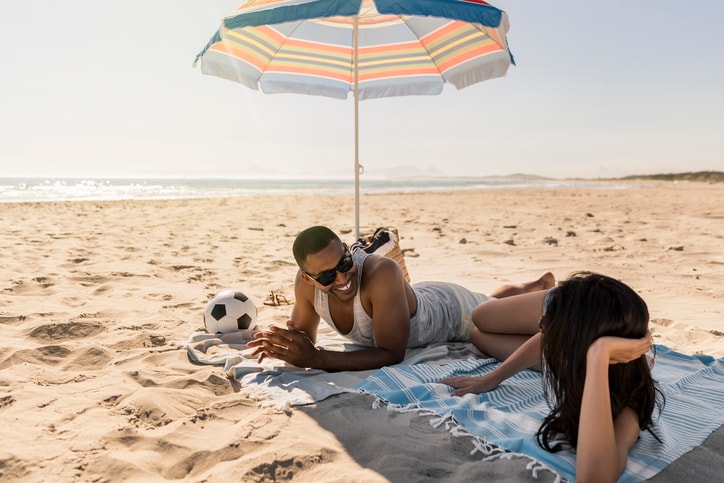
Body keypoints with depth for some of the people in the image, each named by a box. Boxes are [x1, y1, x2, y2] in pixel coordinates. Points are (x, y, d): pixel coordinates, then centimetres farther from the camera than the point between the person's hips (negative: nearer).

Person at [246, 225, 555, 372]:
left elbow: (392, 354, -45)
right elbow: (303, 333, -12)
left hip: (453, 311, -5)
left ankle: (542, 287, 61)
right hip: (422, 298, 6)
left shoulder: (382, 273, -48)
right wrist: (282, 343, -35)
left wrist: (315, 359, -50)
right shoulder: (305, 283, -30)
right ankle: (532, 286, 67)